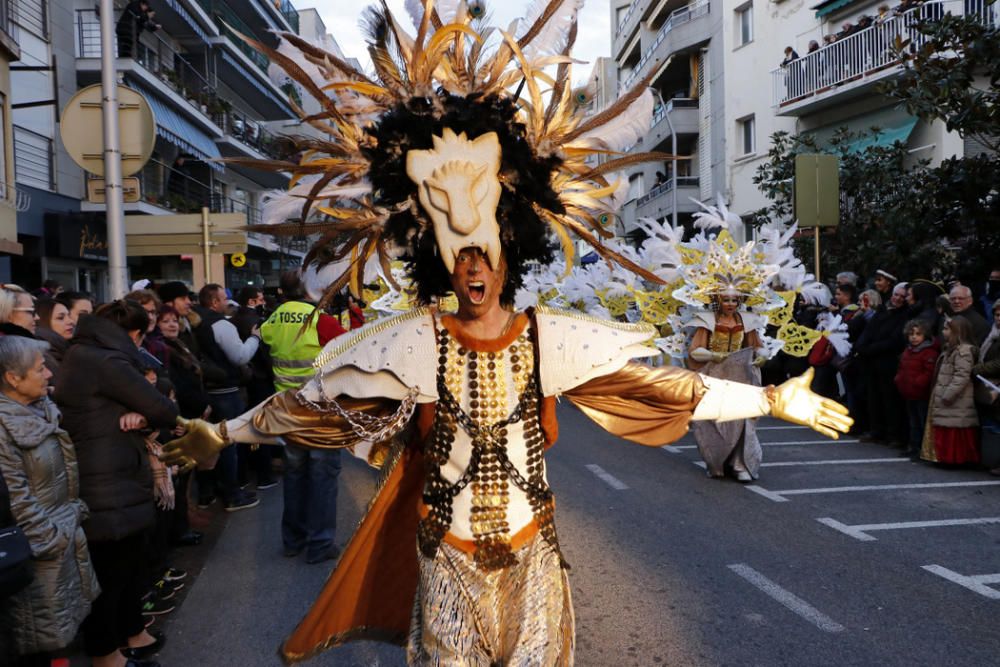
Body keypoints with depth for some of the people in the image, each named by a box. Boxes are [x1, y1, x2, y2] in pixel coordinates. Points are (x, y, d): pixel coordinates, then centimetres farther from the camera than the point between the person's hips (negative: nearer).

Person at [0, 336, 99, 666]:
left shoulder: (44, 409, 3)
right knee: (41, 630, 9)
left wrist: (76, 514, 10)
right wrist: (52, 538, -16)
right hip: (39, 543, -8)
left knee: (70, 610, 21)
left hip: (67, 528, 8)